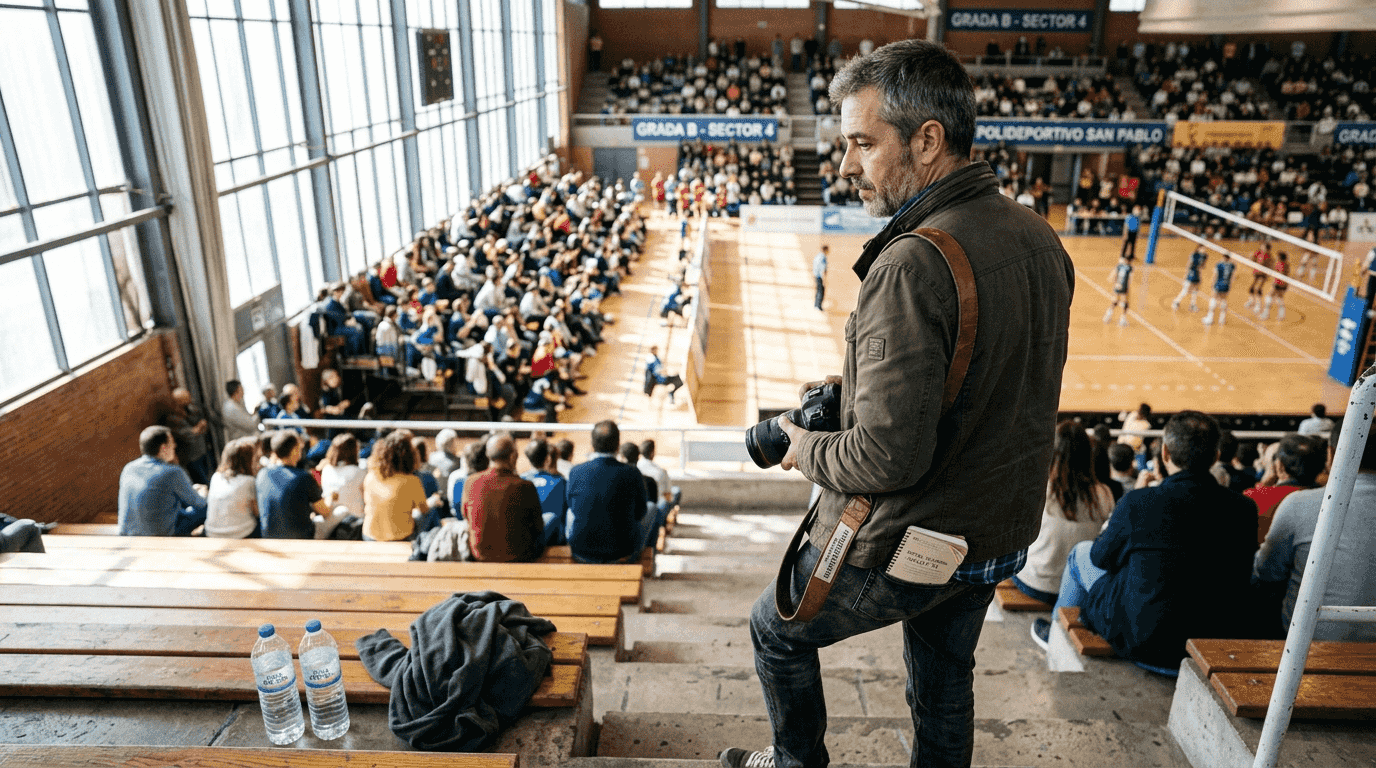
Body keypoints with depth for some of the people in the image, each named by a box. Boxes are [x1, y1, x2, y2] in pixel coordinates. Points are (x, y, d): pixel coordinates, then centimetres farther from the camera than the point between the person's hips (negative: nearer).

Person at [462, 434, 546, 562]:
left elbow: (465, 517, 6)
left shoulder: (470, 483, -11)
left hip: (480, 555, 5)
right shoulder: (525, 486, -23)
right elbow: (537, 527, -9)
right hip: (518, 556, -5)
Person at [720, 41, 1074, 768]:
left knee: (777, 631, 21)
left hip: (902, 546, -7)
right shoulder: (1041, 239, -2)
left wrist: (808, 448, -11)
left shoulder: (914, 265, -30)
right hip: (1001, 535, 7)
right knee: (945, 682, 27)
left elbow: (889, 458, -31)